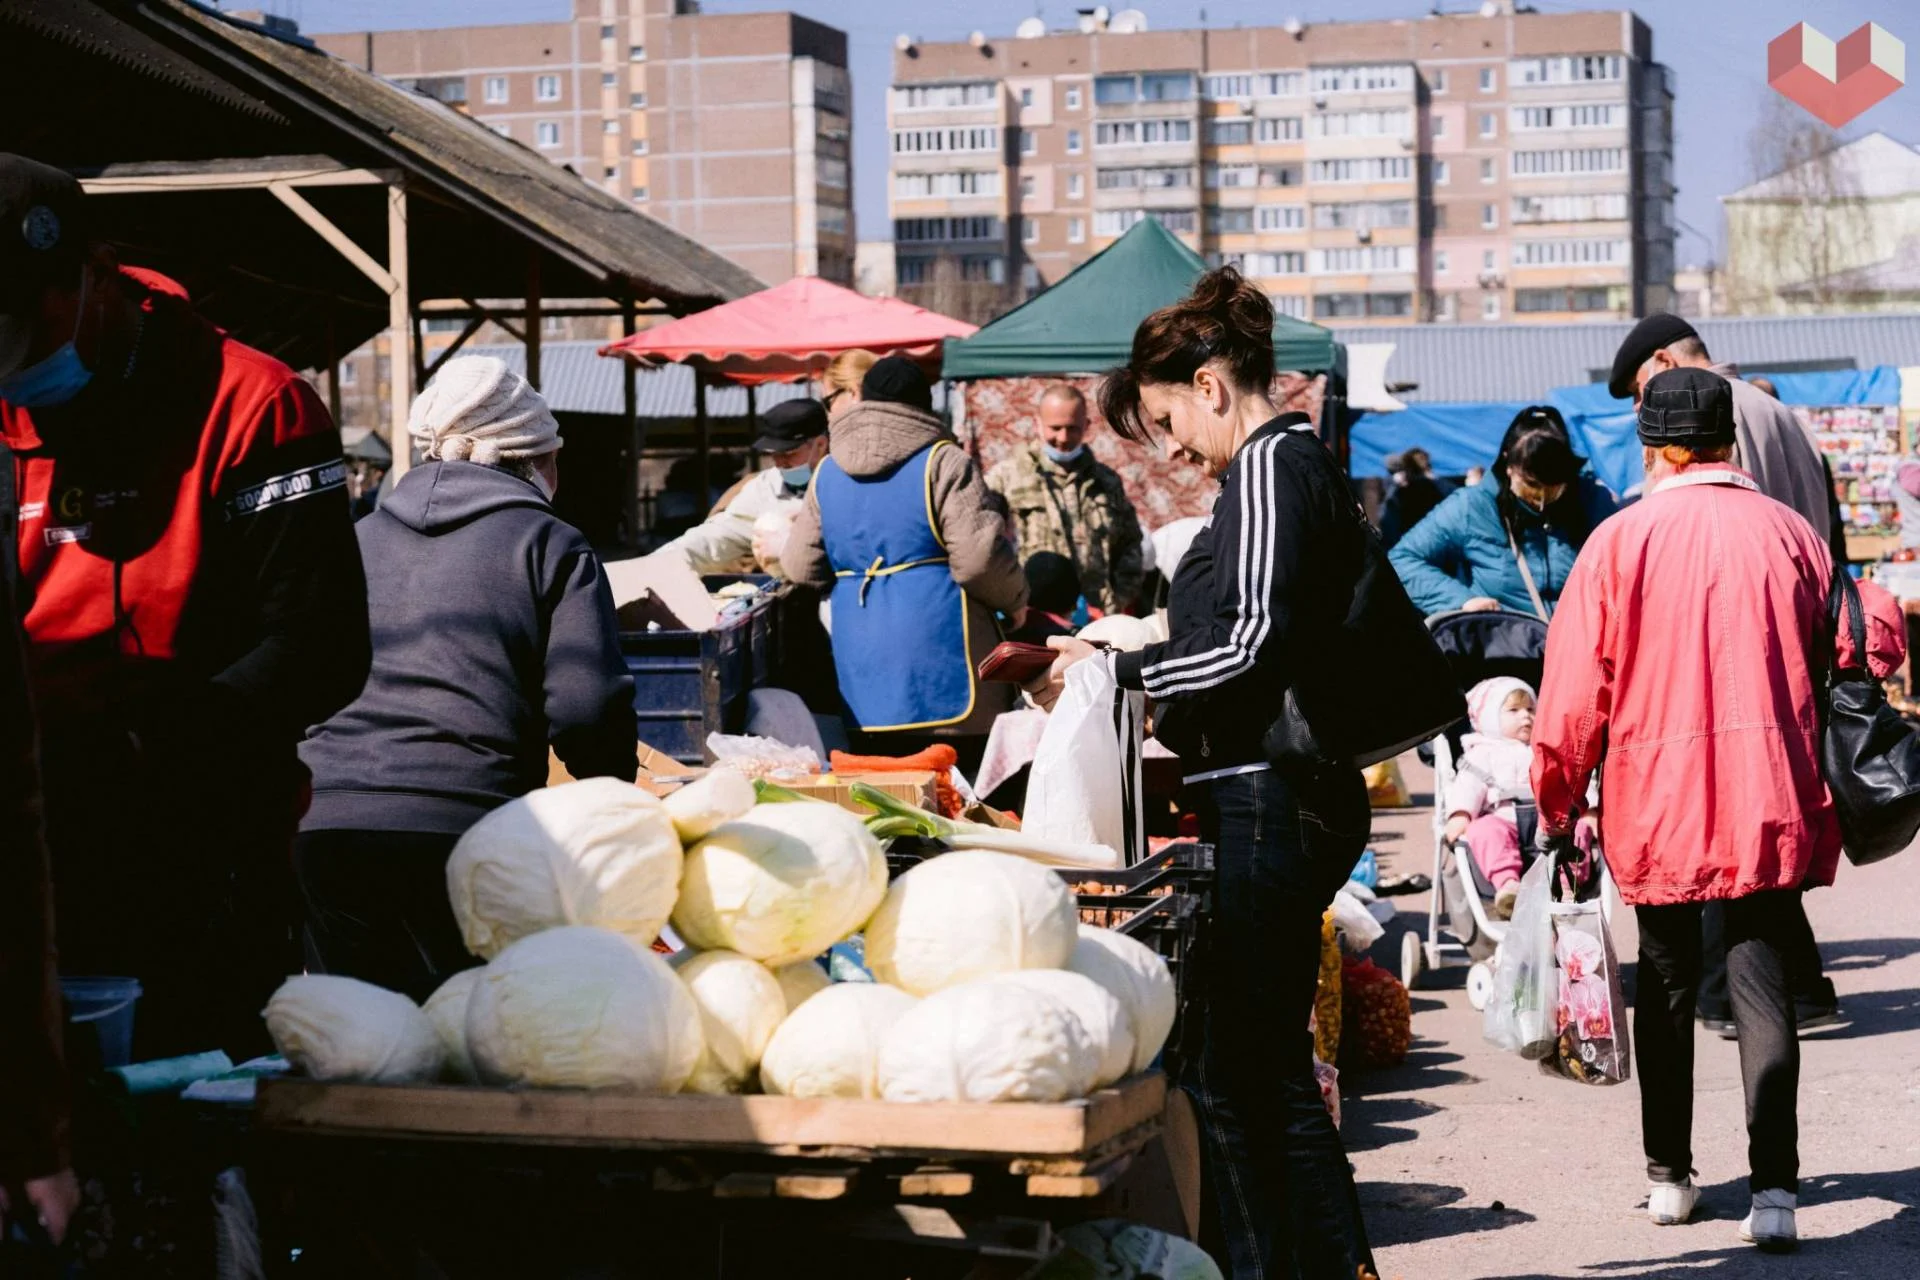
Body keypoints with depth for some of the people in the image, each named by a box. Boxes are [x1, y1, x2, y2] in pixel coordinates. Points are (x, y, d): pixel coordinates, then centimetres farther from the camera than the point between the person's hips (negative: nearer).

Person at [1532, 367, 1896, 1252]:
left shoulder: (1620, 540, -4)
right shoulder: (1790, 533, 2)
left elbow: (1575, 689, -5)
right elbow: (1842, 665, 7)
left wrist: (1558, 803, 8)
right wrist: (1823, 785, 20)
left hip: (1657, 800, 0)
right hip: (1770, 801, 1)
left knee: (1667, 982, 14)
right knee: (1763, 981, 2)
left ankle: (1668, 1176, 23)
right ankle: (1774, 1188, -8)